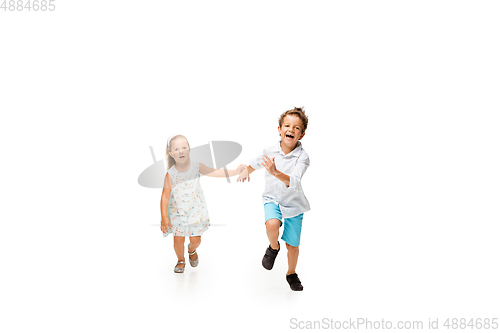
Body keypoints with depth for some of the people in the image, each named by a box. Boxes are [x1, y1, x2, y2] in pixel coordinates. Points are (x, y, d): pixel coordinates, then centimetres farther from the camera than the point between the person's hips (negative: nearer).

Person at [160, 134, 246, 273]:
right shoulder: (170, 174, -14)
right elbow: (165, 196, -12)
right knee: (178, 239, -2)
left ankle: (192, 250, 44)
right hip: (177, 211, -1)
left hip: (195, 209, 2)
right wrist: (164, 217, -17)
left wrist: (235, 172, -19)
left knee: (196, 239, 5)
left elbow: (215, 172, -9)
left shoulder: (196, 166, -8)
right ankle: (181, 260, 31)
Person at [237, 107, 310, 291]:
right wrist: (246, 170, 2)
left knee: (292, 245, 8)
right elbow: (257, 162, 14)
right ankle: (273, 247, 3)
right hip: (272, 199, 1)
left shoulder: (302, 157, -21)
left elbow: (293, 181, -36)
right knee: (272, 224, -31)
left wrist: (276, 172, -51)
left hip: (293, 203, -1)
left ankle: (291, 274, 38)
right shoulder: (270, 151, -10)